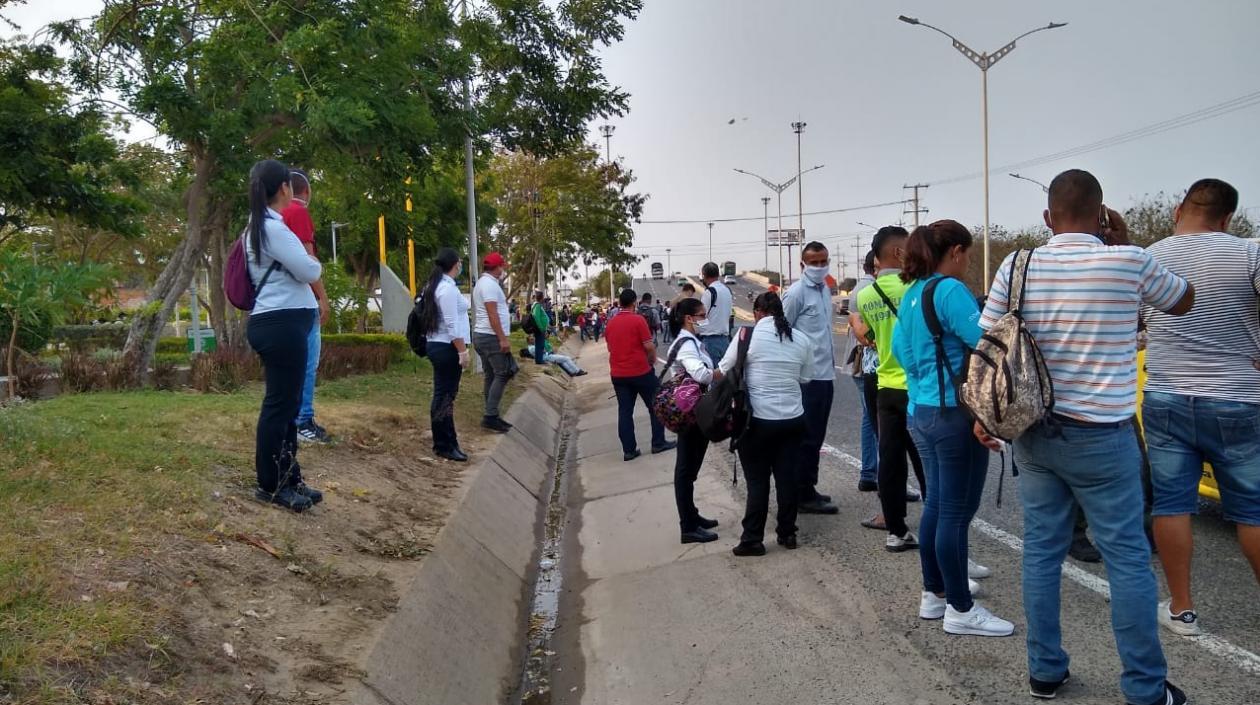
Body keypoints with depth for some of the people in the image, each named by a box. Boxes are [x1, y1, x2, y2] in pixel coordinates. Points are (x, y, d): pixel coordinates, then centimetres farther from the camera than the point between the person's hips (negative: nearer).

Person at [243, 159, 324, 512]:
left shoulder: (259, 227, 19)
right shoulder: (273, 227, -14)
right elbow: (309, 272, -13)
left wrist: (304, 259, 11)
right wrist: (313, 259, 7)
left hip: (276, 323, 11)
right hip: (282, 324, -11)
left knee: (287, 403, 13)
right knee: (279, 404, -5)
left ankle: (289, 479, 20)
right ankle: (270, 485, 3)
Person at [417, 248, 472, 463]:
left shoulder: (436, 285, 14)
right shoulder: (448, 288, -15)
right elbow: (452, 325, -19)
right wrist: (462, 351, -18)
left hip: (437, 346, 10)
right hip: (448, 347, -10)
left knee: (442, 395, 13)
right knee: (446, 397, -5)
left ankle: (442, 443, 19)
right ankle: (446, 446, -1)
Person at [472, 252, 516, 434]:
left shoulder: (483, 282, 19)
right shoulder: (489, 283, -14)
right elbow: (492, 314, -21)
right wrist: (503, 338, -22)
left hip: (483, 336, 11)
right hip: (491, 337, -11)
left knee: (492, 376, 11)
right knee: (502, 375, -10)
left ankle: (491, 416, 13)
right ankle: (490, 416, -13)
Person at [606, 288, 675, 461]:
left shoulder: (610, 324, 5)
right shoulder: (638, 320, -12)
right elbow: (649, 346, -14)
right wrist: (653, 359, 4)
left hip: (618, 374, 5)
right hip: (641, 371, -5)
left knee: (625, 411, 7)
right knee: (656, 406, 10)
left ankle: (629, 450, 6)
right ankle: (658, 443, 14)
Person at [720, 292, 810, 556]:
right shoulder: (801, 338, 4)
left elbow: (724, 372, -1)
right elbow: (805, 379, 7)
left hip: (759, 420, -4)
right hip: (793, 419, 4)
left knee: (757, 480, 4)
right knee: (788, 477, 11)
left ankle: (752, 540, 8)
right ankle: (787, 533, 20)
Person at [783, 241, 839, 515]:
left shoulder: (825, 290, 13)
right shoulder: (796, 293, -11)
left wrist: (831, 363, 16)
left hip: (826, 374, 8)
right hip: (807, 376, -8)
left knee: (816, 435, 14)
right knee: (808, 436, -3)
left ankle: (808, 488, 24)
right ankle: (804, 495, 5)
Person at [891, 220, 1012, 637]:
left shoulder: (911, 294, 13)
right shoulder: (949, 289, -15)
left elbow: (900, 348, 20)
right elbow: (986, 343, -22)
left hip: (920, 411, 9)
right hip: (954, 413, -9)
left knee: (936, 505, 16)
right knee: (956, 513, -2)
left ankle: (934, 594, 26)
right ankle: (961, 611, 7)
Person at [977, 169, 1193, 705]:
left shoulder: (1017, 267, -3)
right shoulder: (1129, 263, -9)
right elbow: (1184, 301, 11)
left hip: (1033, 432, 3)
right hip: (1101, 436, -3)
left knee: (1041, 550, 11)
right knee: (1128, 558, 7)